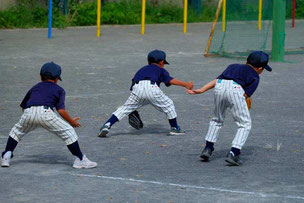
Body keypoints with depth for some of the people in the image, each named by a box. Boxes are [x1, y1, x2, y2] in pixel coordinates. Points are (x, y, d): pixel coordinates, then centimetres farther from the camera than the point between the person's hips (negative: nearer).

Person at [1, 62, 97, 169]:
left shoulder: (34, 88, 34)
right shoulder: (59, 90, 23)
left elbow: (23, 106, 37)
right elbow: (61, 110, 8)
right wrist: (71, 121, 20)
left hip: (28, 113, 4)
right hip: (45, 112, -4)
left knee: (17, 131, 31)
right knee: (68, 131, 7)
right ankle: (80, 160, 3)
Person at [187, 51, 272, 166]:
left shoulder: (233, 67, 34)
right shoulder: (255, 76, 20)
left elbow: (216, 80, 21)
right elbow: (246, 95, 6)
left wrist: (201, 90, 16)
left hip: (219, 87, 5)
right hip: (235, 89, -5)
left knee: (217, 120, 28)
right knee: (245, 124, 9)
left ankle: (208, 148, 22)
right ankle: (233, 153, -4)